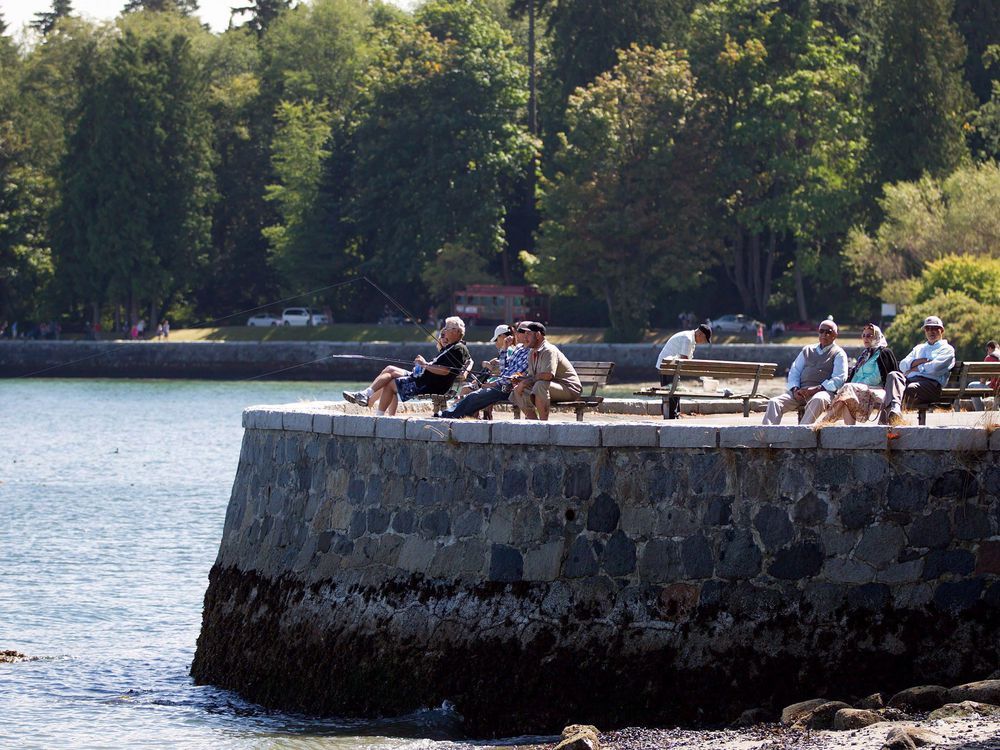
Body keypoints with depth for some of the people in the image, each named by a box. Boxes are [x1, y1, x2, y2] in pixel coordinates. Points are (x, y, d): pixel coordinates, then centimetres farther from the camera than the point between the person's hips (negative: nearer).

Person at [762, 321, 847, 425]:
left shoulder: (839, 354, 10)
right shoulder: (807, 350, 25)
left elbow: (839, 379, -3)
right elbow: (794, 371, 21)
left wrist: (815, 390, -15)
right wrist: (795, 389, -1)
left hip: (823, 391, -5)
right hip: (800, 392, 5)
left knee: (818, 400, -41)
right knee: (774, 402, -20)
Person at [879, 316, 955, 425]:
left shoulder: (947, 349, 17)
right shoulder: (919, 348, 36)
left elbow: (935, 367, -3)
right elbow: (903, 365, 19)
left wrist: (915, 368, 4)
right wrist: (922, 361, 4)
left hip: (931, 382, -5)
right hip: (910, 379, 5)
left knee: (911, 389, -39)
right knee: (893, 375, -29)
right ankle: (895, 408, -55)